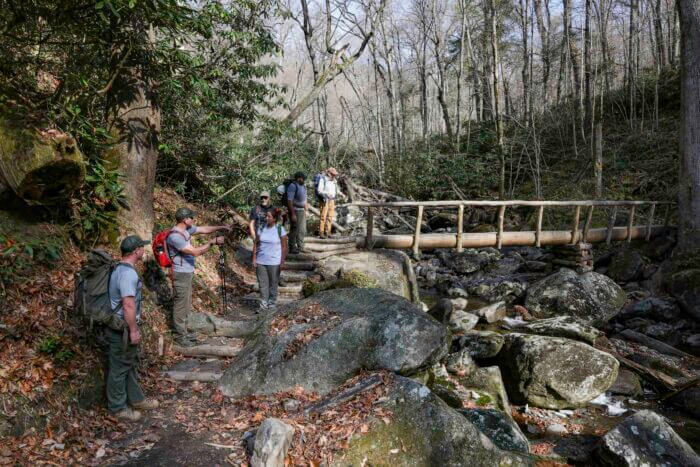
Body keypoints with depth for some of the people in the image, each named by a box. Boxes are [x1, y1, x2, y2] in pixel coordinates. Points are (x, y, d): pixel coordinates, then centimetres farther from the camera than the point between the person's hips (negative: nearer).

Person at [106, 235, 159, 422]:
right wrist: (133, 330, -21)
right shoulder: (128, 273, -23)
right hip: (121, 329, -10)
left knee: (130, 364, 20)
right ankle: (117, 407, 18)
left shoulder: (121, 269, 9)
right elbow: (128, 305, -27)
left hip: (123, 327, 10)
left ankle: (136, 399, 33)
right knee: (119, 368, 4)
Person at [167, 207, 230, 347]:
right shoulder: (175, 236, -25)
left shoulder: (186, 229, 3)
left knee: (186, 305, 18)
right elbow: (196, 252, -27)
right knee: (180, 306, 1)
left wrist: (221, 227, -1)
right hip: (181, 274, -10)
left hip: (188, 273, 10)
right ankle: (180, 337, 13)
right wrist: (213, 242, -22)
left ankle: (183, 332, 29)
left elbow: (204, 229, 13)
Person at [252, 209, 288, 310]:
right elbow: (256, 244, 4)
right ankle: (263, 305, 15)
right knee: (262, 283, 6)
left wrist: (282, 261, -9)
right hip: (261, 261, 3)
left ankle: (272, 304, 24)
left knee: (273, 284, 9)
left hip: (274, 262, -3)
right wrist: (254, 259, 0)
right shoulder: (261, 228, 1)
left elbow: (284, 247, -6)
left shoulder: (280, 229, -8)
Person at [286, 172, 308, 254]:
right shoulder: (293, 186, -15)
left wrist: (306, 210, 17)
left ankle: (300, 246, 24)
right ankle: (292, 248, 5)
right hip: (295, 210, -9)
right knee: (294, 230, -4)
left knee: (302, 230, 13)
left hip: (302, 210, 9)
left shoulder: (303, 186, 12)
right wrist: (293, 214, -23)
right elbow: (289, 201, -20)